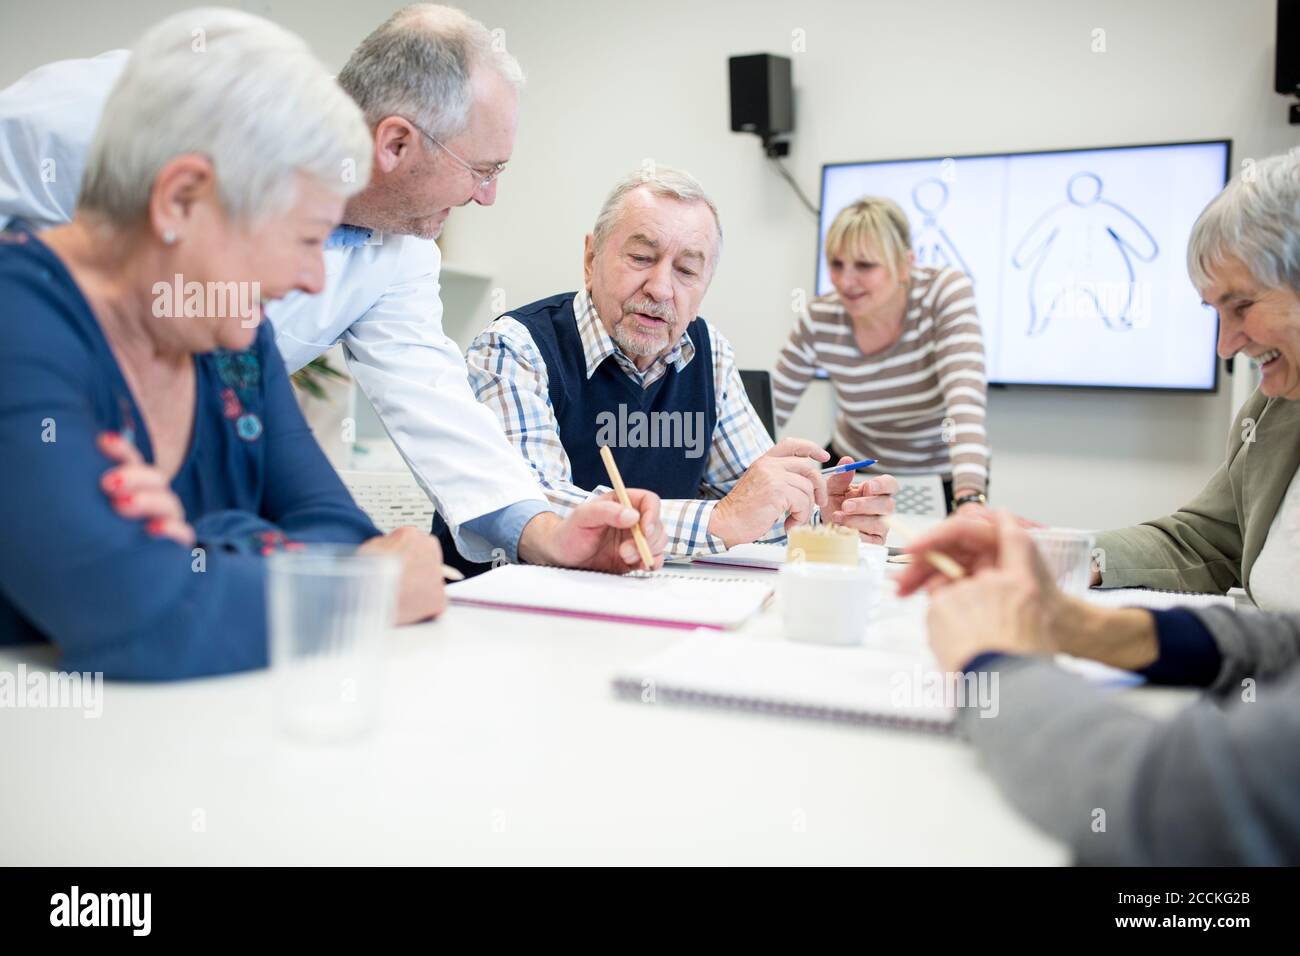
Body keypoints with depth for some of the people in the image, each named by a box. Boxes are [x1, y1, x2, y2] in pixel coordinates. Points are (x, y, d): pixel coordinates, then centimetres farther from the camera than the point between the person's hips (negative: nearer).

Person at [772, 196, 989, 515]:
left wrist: (970, 502, -47)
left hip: (944, 480, -1)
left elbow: (965, 399, -33)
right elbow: (769, 413, -7)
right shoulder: (819, 322, -16)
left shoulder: (947, 291, -21)